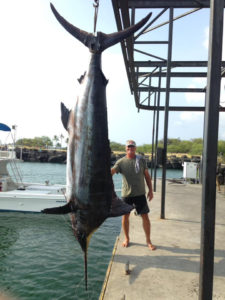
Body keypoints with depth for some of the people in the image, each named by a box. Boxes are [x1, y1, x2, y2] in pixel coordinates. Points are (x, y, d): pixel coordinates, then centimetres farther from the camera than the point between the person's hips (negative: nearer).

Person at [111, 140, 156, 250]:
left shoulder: (141, 160, 3)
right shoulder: (121, 162, -1)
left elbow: (147, 176, 8)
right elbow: (112, 171, -15)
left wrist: (150, 190, 5)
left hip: (140, 193, 0)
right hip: (126, 194, 0)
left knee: (145, 216, 2)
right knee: (125, 216, 9)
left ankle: (148, 241, 20)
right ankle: (127, 238, 31)